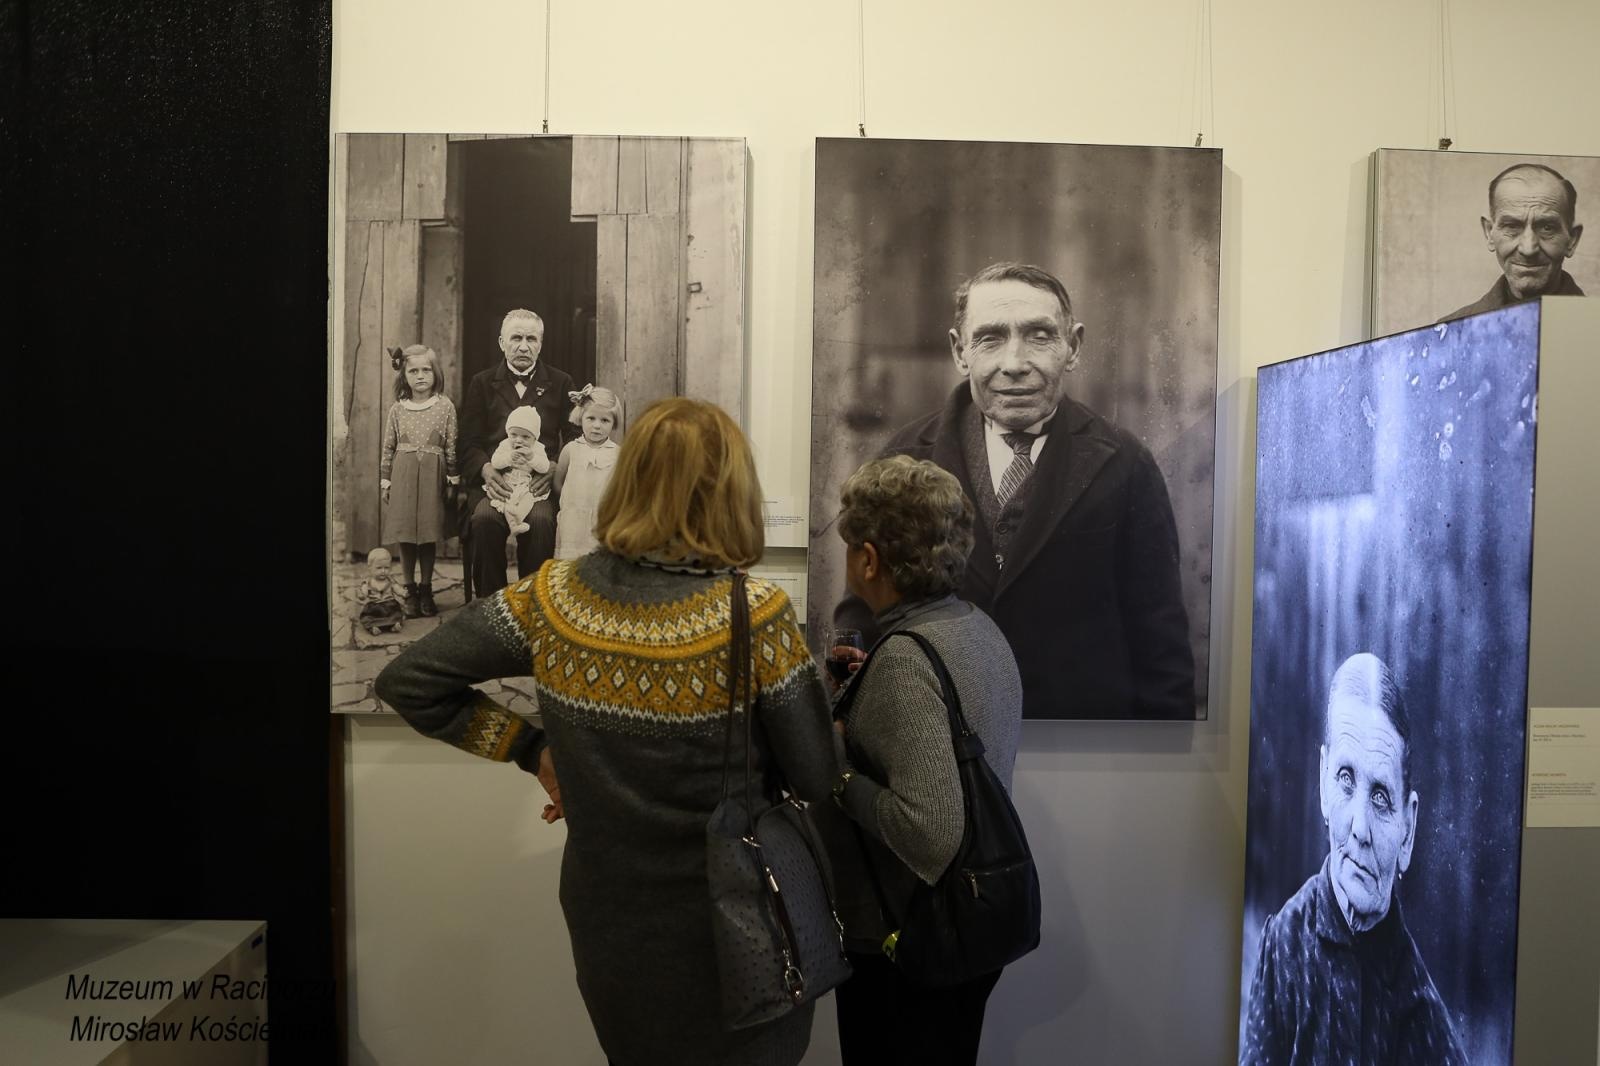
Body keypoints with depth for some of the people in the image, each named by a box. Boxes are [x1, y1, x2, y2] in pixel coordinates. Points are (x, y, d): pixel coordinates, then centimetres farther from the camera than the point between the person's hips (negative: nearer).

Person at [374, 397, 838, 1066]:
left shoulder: (552, 596, -11)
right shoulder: (755, 615, -22)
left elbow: (406, 682, -4)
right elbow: (817, 781, -15)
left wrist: (534, 749, -1)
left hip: (605, 921, 3)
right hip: (727, 930, -3)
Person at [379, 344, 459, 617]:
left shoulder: (445, 405, 0)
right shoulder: (397, 408, 4)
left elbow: (451, 446, 2)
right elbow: (388, 447, 7)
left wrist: (453, 478, 0)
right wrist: (385, 481, 5)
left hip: (432, 476, -1)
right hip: (403, 475, 1)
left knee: (430, 535, 3)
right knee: (405, 535, 2)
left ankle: (426, 590, 16)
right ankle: (410, 592, 14)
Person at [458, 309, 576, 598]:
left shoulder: (560, 384, 15)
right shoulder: (482, 384, 16)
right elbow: (469, 444, 8)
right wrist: (486, 470, -14)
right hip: (494, 482, 1)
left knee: (541, 520, -34)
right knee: (484, 519, -32)